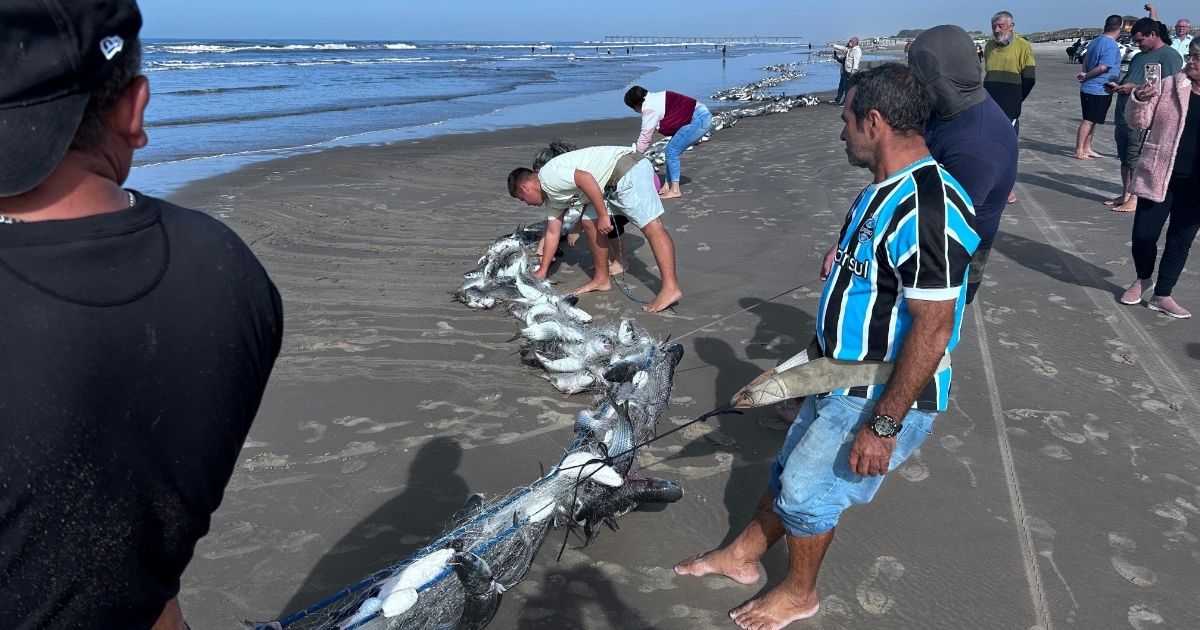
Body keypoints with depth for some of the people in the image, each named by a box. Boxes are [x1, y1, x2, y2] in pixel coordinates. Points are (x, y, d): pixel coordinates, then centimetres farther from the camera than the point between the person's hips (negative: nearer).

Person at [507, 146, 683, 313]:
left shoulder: (548, 175, -10)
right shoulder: (552, 196, 21)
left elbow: (585, 178, -22)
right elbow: (552, 233, 25)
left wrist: (603, 215, -19)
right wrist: (542, 271, 28)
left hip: (628, 169, -10)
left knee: (650, 225, -19)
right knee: (589, 222, 10)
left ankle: (670, 289, -28)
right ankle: (602, 279, 17)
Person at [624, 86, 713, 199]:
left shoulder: (650, 109, -17)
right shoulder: (654, 100, 12)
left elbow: (645, 136, -11)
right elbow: (648, 133, 15)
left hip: (698, 120, -10)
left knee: (671, 152, -9)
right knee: (671, 151, 10)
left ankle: (675, 190, -6)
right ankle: (667, 186, 14)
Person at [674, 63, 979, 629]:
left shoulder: (926, 208, -28)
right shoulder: (884, 190, 6)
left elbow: (932, 329, -29)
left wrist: (883, 424, -27)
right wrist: (843, 257, 9)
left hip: (886, 398, -9)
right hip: (843, 379, 10)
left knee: (805, 491, 5)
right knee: (790, 470, 21)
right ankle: (741, 555, 41)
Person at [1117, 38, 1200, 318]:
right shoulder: (1169, 85, -1)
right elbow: (1138, 122, -3)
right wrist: (1140, 99, -20)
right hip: (1159, 176, -1)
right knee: (1144, 234, -1)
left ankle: (1162, 295, 21)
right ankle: (1143, 278, 28)